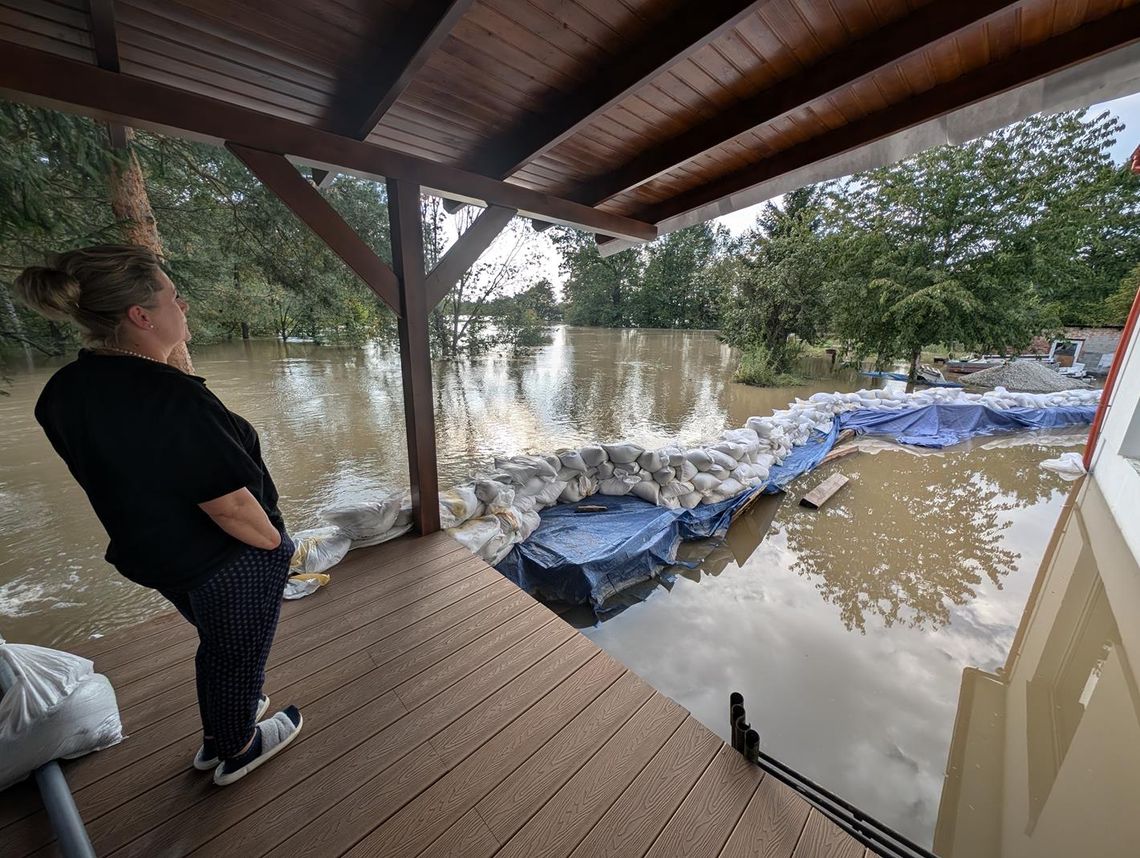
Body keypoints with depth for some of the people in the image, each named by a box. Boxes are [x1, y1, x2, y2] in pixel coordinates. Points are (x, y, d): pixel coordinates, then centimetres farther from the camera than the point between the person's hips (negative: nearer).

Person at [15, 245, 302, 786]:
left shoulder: (64, 392, -5)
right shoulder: (171, 398, -31)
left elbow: (123, 481, 6)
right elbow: (229, 504, -29)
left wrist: (157, 536, 18)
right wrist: (274, 542, -11)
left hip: (152, 555, 8)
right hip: (229, 560, -8)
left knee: (216, 643, 30)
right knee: (239, 653, 18)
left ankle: (216, 736, 52)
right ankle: (236, 750, 44)